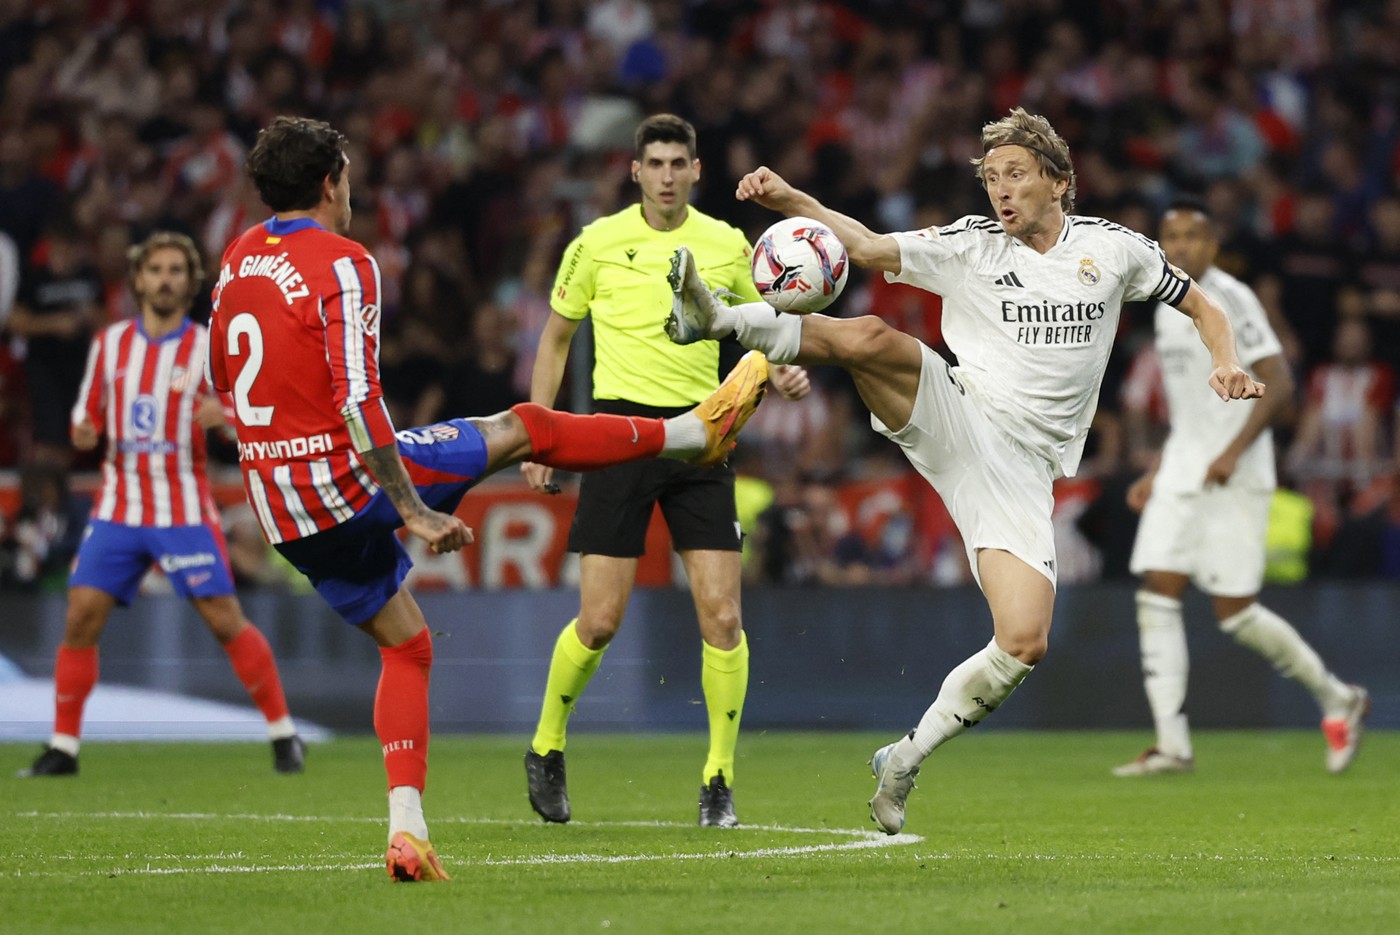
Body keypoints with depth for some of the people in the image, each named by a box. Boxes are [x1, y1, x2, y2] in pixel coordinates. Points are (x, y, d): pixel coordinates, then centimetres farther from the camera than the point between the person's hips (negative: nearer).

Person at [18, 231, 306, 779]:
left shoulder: (207, 347, -3)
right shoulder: (110, 343, 8)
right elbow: (87, 416, 15)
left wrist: (222, 415, -28)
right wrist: (83, 433, -8)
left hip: (184, 511, -3)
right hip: (117, 507, 3)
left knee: (225, 620, -7)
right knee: (81, 616, -7)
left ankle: (283, 734, 6)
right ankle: (62, 748, 2)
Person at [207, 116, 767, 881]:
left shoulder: (237, 258, 9)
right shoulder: (342, 264, -15)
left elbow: (219, 373, 23)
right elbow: (358, 401, -23)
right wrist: (415, 512, -21)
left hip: (281, 511, 7)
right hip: (346, 474, -7)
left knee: (404, 644, 17)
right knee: (523, 428, 8)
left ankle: (406, 829, 6)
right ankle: (696, 428, 22)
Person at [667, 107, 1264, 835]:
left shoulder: (1112, 248, 10)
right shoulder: (971, 246, 6)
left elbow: (1200, 305, 22)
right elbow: (870, 248, -5)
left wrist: (1226, 365, 1)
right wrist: (789, 199, -22)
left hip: (1022, 469, 1)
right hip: (954, 420, -1)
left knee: (1024, 645, -14)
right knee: (872, 338, -33)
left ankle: (905, 760, 3)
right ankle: (714, 318, -31)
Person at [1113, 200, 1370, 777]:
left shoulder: (1230, 300, -11)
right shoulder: (1169, 310, 15)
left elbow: (1279, 384, -17)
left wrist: (1233, 452, -25)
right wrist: (1157, 474, 22)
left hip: (1235, 481, -8)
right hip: (1182, 477, 8)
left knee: (1233, 610, -7)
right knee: (1157, 593, -6)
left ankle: (1337, 700, 14)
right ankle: (1172, 746, -6)